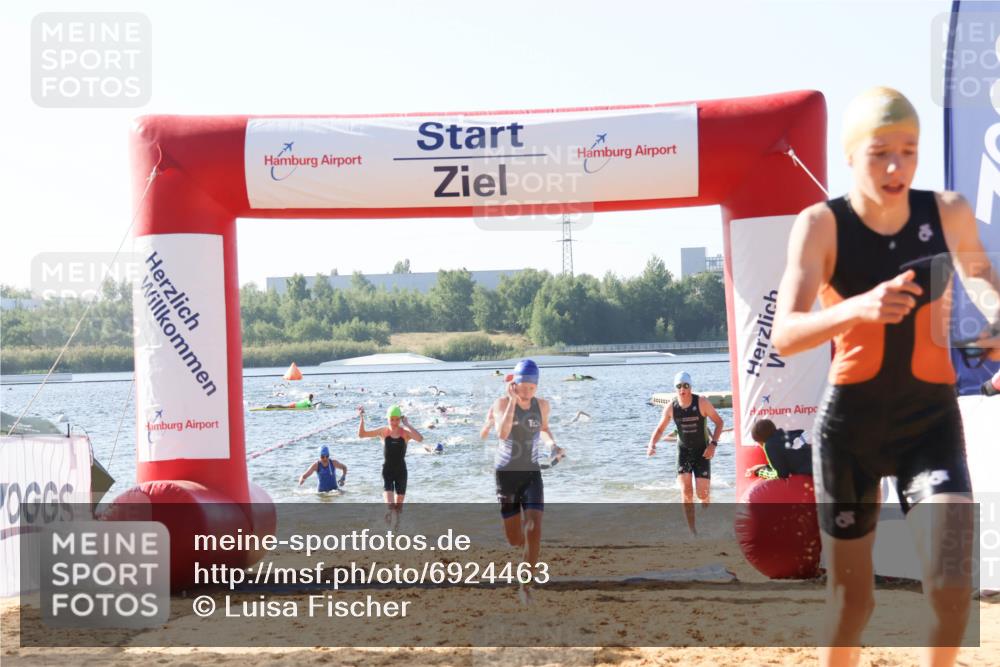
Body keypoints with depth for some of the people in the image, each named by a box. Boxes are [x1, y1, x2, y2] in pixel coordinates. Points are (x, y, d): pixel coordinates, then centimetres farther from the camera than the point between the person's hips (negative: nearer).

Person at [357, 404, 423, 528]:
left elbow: (420, 439, -25)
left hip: (401, 471, 1)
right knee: (389, 504, -21)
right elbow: (361, 434, -4)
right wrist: (361, 418, -16)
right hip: (387, 471, -1)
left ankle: (396, 526, 31)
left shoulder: (405, 433, -6)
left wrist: (407, 425, -21)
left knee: (399, 505, 12)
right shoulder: (383, 431, -3)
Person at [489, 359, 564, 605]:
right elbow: (502, 433, -28)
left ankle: (525, 586, -6)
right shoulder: (502, 403, -11)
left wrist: (553, 445, 0)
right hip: (506, 475, -2)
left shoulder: (542, 405, -1)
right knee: (514, 540, 4)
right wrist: (513, 401, -30)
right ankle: (527, 548, 42)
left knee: (534, 531, -18)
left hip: (532, 475, 2)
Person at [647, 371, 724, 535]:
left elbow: (719, 422, -6)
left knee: (702, 493, -6)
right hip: (683, 450, 2)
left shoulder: (702, 403, -15)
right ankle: (693, 531, -2)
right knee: (686, 493, -10)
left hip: (702, 451, -2)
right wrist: (652, 444, -13)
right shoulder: (671, 407, -8)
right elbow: (660, 428, 5)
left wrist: (713, 444, -17)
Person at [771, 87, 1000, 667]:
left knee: (953, 580, -18)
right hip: (850, 424, -1)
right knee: (852, 600, 9)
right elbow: (784, 336, -26)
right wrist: (857, 308, -43)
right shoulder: (820, 224, -13)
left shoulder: (950, 212, -4)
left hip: (931, 418, 2)